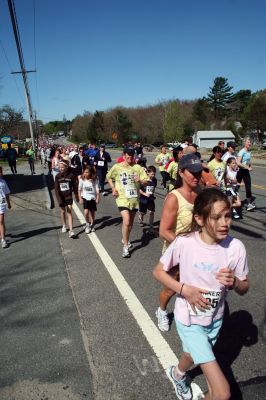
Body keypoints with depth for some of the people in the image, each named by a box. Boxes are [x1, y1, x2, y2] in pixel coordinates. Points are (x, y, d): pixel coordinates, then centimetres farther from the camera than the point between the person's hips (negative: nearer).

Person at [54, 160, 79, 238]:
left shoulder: (71, 175, -11)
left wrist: (76, 196, 9)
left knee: (69, 212, -6)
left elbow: (75, 186, 0)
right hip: (61, 197, 2)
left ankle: (71, 231, -9)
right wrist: (59, 200, -16)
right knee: (63, 211, 16)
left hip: (69, 196, -2)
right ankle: (64, 226, 38)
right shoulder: (57, 176, -8)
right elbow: (56, 189, -8)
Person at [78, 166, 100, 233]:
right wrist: (80, 198, -2)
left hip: (92, 198, 1)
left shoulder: (94, 180, -6)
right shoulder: (82, 180, -5)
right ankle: (87, 224, 7)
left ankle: (92, 225, 31)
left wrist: (97, 198, -9)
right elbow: (79, 190, 1)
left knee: (92, 212, 11)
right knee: (86, 212, -16)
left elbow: (97, 190, -5)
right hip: (85, 198, -1)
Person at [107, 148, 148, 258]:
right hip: (122, 198, -3)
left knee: (131, 221, 17)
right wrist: (113, 188, -2)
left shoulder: (138, 167, -1)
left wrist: (140, 181, -22)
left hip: (134, 198, 4)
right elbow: (109, 177, 11)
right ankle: (125, 247, -6)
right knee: (126, 221, -17)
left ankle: (125, 239, 41)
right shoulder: (117, 167, -5)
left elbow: (146, 181, 0)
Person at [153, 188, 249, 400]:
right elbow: (158, 271, -10)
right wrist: (185, 290, -23)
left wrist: (234, 282, -26)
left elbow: (244, 288, -4)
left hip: (215, 319, 4)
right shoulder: (184, 242, -24)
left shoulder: (236, 247, -18)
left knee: (193, 355, 32)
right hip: (189, 319, -3)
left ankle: (177, 374, 66)